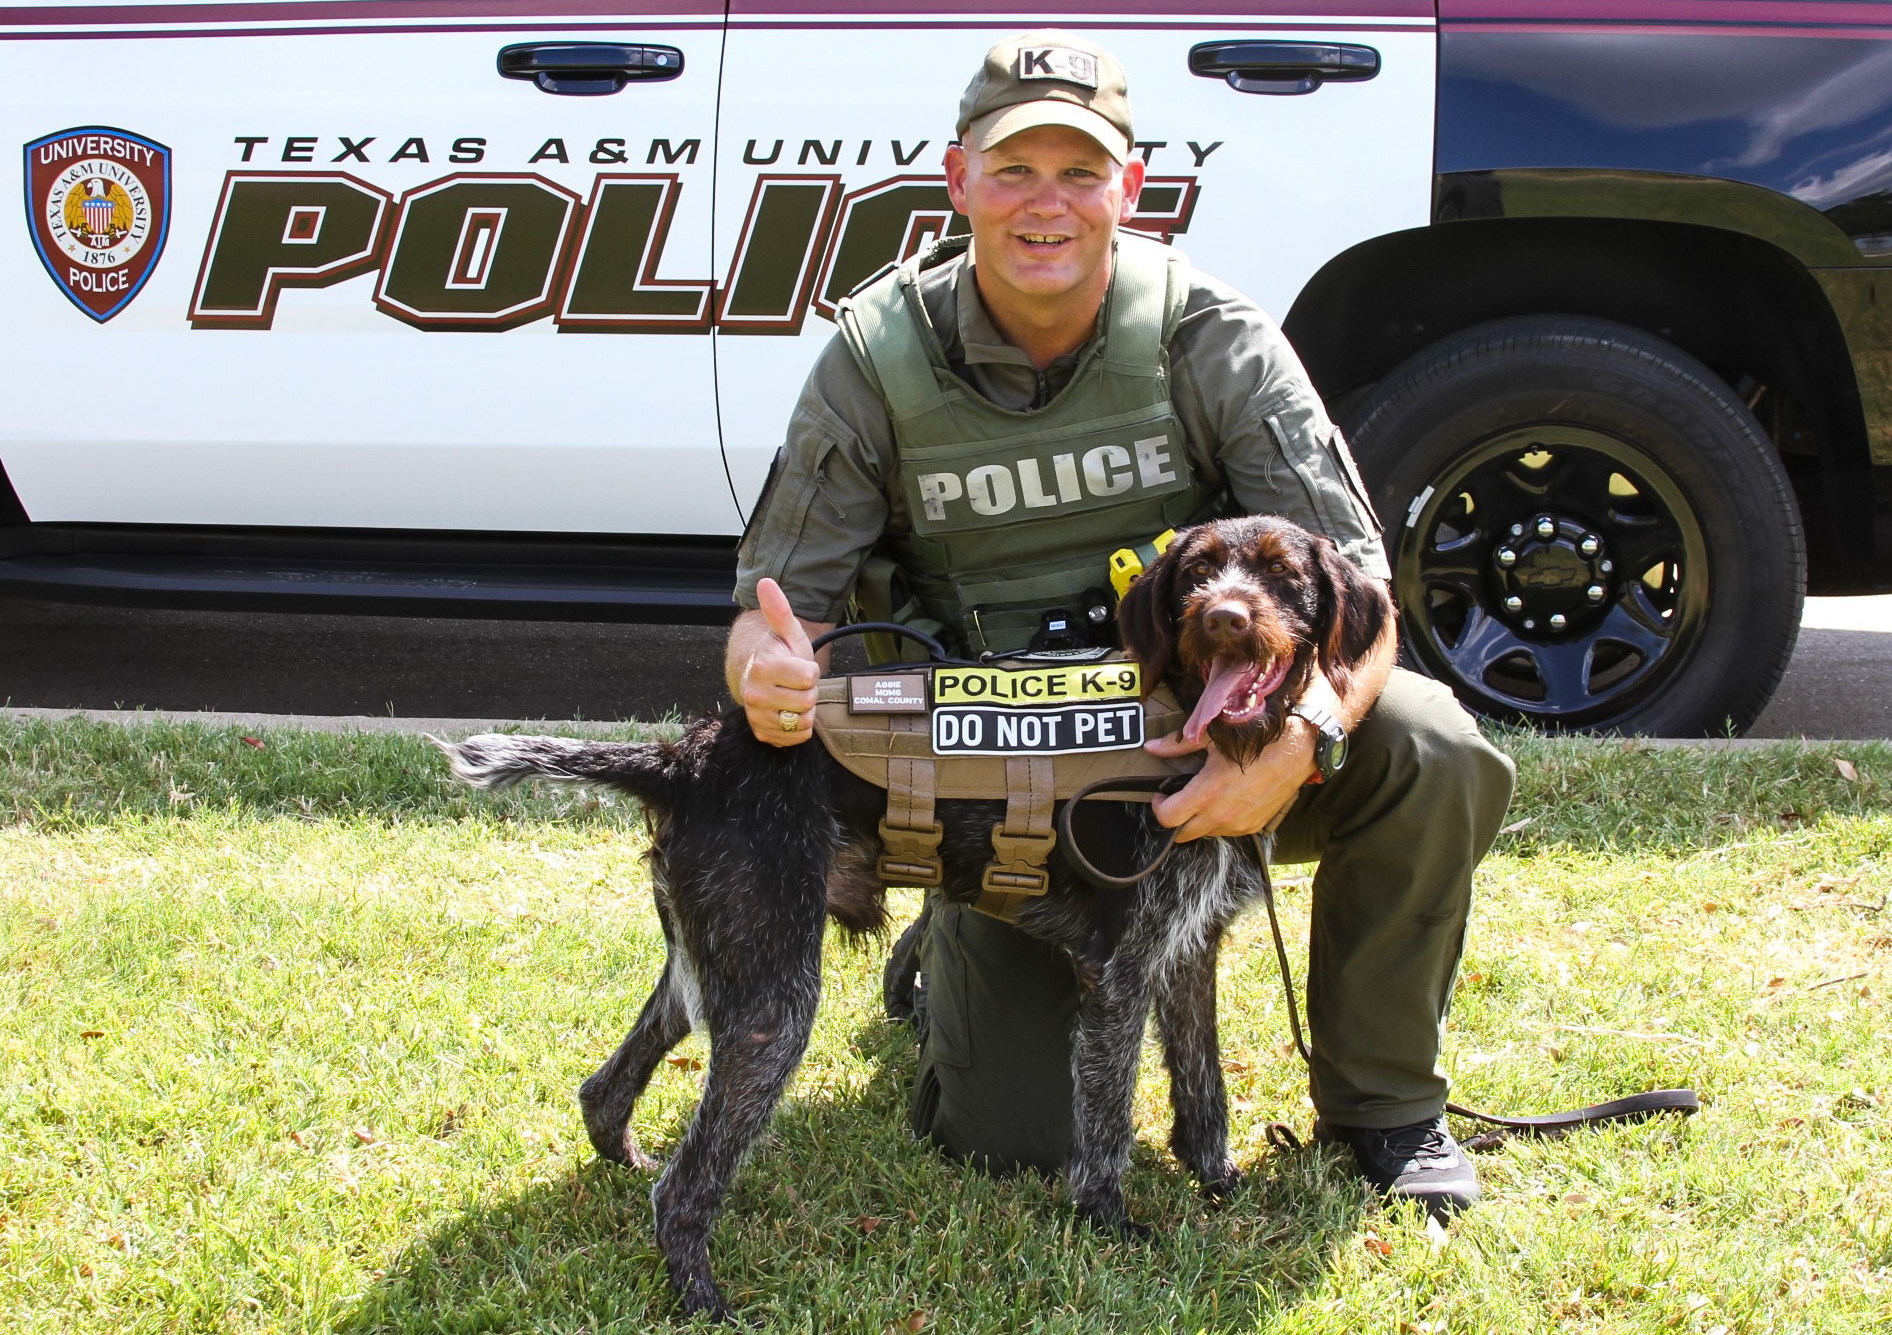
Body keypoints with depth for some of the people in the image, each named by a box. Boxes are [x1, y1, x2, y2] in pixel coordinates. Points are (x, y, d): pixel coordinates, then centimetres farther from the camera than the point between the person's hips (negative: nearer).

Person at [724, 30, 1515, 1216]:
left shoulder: (1213, 339, -12)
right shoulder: (879, 363, -10)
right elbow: (776, 605, -7)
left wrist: (1298, 739, -40)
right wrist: (770, 671, -34)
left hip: (1207, 746, 1)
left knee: (1432, 756, -28)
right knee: (1010, 1141, -10)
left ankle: (1385, 1105, -4)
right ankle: (950, 950, 28)